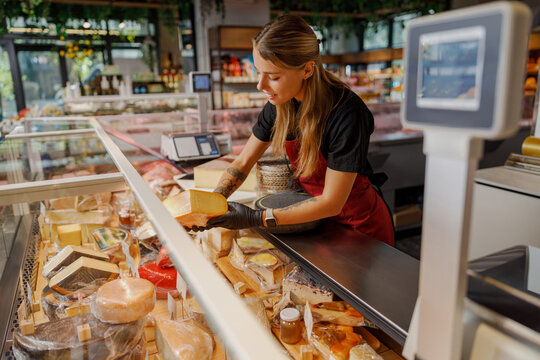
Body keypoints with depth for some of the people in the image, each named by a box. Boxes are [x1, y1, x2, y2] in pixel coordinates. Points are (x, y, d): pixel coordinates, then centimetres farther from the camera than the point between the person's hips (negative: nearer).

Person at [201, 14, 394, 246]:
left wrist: (258, 218, -29)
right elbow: (243, 163, -4)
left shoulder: (345, 114, -32)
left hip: (363, 227, -5)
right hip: (322, 219, 6)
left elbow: (332, 202, -29)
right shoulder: (279, 105, -12)